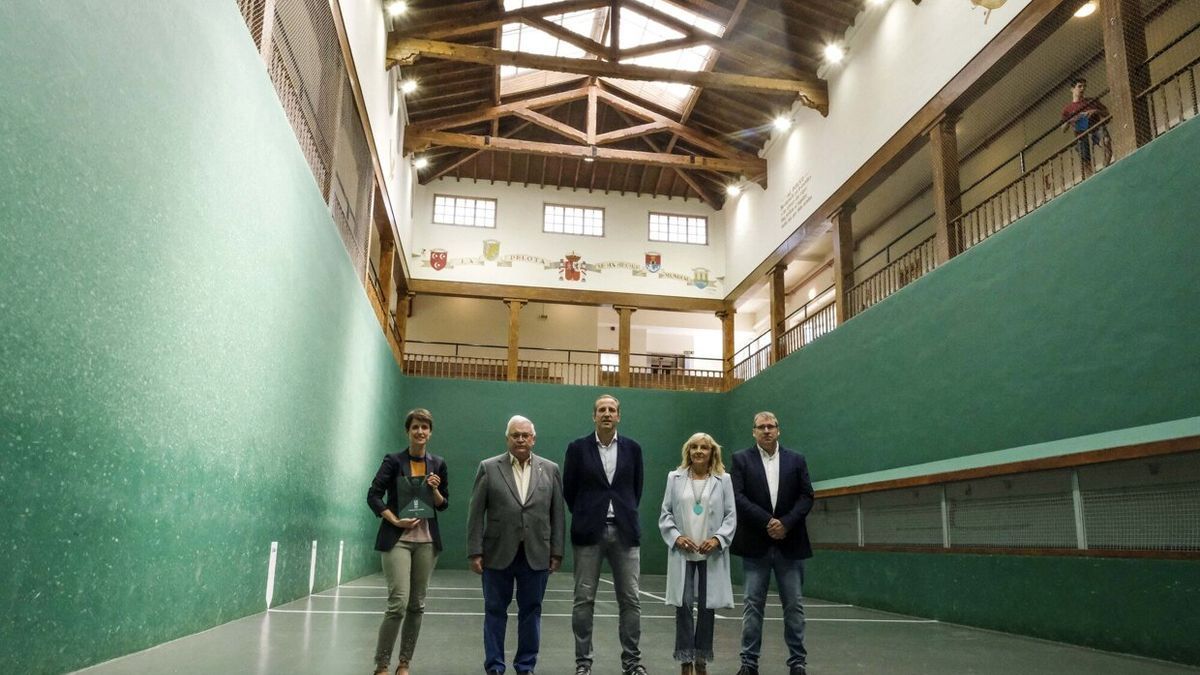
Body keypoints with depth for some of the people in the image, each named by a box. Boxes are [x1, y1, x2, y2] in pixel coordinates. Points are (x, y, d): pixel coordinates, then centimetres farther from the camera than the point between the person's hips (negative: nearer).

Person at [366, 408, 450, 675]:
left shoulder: (438, 464, 6)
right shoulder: (394, 461, -3)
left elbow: (444, 504, 11)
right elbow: (373, 496, -6)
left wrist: (435, 490, -9)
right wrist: (395, 520, -15)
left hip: (427, 541, 4)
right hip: (397, 540, -4)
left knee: (417, 605, 7)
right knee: (399, 602, -12)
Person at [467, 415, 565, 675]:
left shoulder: (550, 469, 5)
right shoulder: (489, 468, 1)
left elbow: (557, 514, 5)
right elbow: (476, 513, -1)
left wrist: (557, 552, 1)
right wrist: (475, 551, -5)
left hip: (536, 554, 1)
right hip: (498, 553, -1)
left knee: (531, 612, 8)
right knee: (495, 611, 8)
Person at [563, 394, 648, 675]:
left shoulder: (632, 448, 5)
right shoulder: (577, 448, 0)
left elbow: (637, 488, 14)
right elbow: (569, 490, 6)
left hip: (625, 532, 2)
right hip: (589, 532, -1)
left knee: (630, 600, 4)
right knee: (584, 599, 3)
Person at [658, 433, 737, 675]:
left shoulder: (723, 480, 5)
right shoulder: (675, 478, 7)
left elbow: (731, 516, 3)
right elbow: (665, 514, 6)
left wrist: (718, 539, -12)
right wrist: (676, 537, -9)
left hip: (712, 553, 0)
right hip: (682, 553, 0)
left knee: (707, 607, 4)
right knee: (683, 606, -1)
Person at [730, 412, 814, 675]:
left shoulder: (796, 460, 9)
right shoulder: (741, 459, 4)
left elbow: (806, 497, 2)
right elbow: (738, 497, -6)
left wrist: (785, 523, -12)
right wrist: (767, 522, -15)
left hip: (790, 543, 1)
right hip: (755, 544, -1)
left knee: (794, 605, 4)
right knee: (753, 604, 2)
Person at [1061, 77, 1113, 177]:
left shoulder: (1091, 101, 18)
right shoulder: (1067, 109, 17)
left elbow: (1106, 113, 15)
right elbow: (1063, 129, 13)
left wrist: (1096, 111, -6)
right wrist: (1069, 121, -9)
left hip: (1097, 128, -1)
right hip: (1082, 134, 1)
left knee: (1106, 140, -35)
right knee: (1085, 161, -7)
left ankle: (1106, 167, -35)